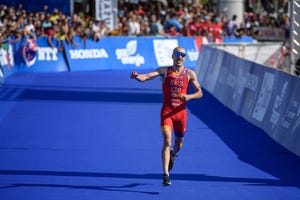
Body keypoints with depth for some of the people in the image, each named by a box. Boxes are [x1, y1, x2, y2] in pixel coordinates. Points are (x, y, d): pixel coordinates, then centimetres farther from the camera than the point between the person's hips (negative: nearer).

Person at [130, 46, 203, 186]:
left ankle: (173, 155, 53)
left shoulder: (189, 74, 2)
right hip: (166, 111, -2)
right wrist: (137, 76, -38)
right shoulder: (165, 71, -1)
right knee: (167, 142, -16)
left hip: (181, 112, 2)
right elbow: (148, 76, -17)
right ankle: (166, 175, -15)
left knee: (178, 144, 16)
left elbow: (199, 93, 4)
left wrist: (189, 96, -17)